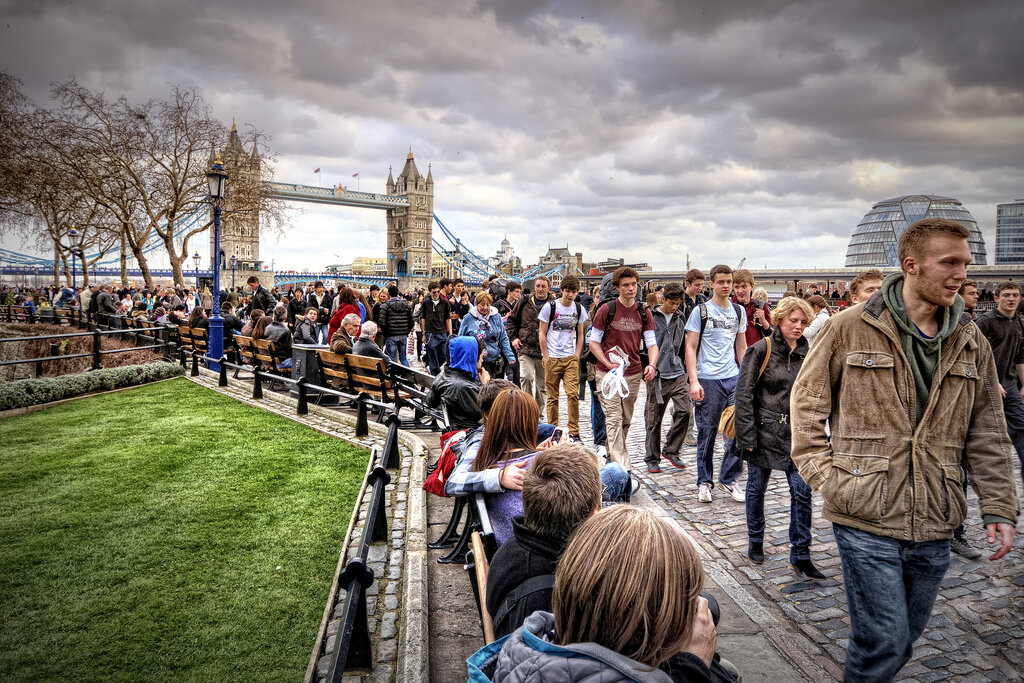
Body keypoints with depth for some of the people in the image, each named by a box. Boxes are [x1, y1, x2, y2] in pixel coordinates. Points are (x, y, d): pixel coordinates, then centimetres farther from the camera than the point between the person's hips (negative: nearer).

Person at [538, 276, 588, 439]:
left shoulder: (579, 309, 7)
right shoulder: (550, 307, -2)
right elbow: (542, 333, 0)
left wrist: (577, 355, 6)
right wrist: (545, 356, -4)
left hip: (571, 358, 2)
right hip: (552, 358, -2)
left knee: (573, 394, -7)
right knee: (552, 396, 3)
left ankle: (574, 432, 2)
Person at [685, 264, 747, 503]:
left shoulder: (739, 311, 12)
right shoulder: (701, 311, -2)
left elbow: (741, 347, 19)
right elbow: (690, 348, -4)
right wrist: (693, 381, -13)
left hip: (734, 378, 4)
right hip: (707, 380, -4)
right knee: (706, 433, 3)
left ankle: (728, 478, 15)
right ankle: (704, 482, 16)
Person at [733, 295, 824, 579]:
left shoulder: (807, 353, 6)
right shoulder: (761, 350, -8)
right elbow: (744, 394, -9)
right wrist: (747, 435, -13)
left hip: (796, 432, 3)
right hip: (764, 428, -3)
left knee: (802, 491, -3)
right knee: (756, 488, 10)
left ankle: (800, 555, 8)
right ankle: (755, 542, 30)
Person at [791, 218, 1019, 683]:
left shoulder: (972, 344, 7)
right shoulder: (851, 328, -6)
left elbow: (986, 434, 11)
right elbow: (807, 400, 1)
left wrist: (999, 507, 4)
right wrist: (820, 473, -7)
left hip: (933, 529, 5)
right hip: (865, 521, -4)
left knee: (902, 640, 17)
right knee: (885, 642, -4)